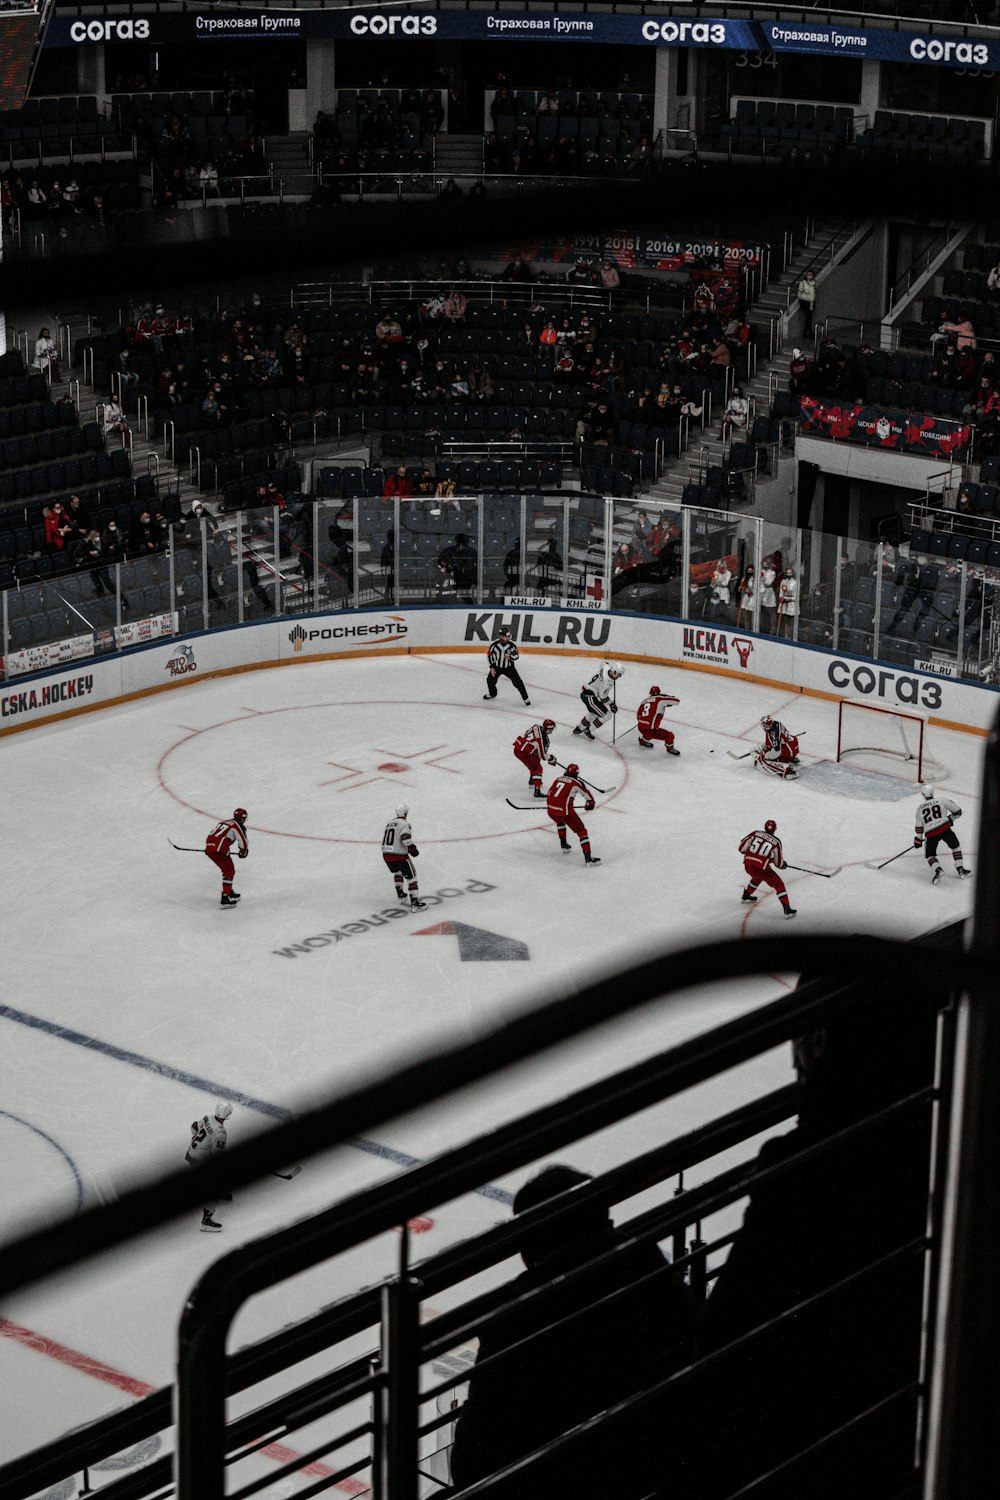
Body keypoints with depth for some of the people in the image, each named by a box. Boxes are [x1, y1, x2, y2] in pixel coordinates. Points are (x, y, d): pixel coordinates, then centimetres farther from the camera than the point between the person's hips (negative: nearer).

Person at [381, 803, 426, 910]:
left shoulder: (389, 823, 16)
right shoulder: (404, 824, -8)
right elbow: (406, 838, -23)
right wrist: (413, 849, -10)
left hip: (386, 855, 7)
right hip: (399, 855, -7)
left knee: (397, 872, 35)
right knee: (411, 877, -2)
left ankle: (400, 893, 39)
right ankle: (414, 902, -11)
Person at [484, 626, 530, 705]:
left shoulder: (511, 645, -18)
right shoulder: (494, 644, -17)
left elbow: (516, 655, -6)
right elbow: (489, 655, -6)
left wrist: (510, 657, -29)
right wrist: (492, 667, -8)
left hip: (509, 667, -2)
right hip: (497, 667, 2)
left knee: (517, 682, -9)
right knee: (490, 680, 4)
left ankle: (526, 698, 3)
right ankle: (492, 694, 37)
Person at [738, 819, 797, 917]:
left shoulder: (756, 833, 4)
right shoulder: (776, 842, -2)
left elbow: (742, 847, 4)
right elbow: (778, 863, 4)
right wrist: (784, 864, 27)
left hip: (748, 865, 5)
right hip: (762, 868, -5)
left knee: (758, 877, 38)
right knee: (779, 885, 7)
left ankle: (746, 895, 54)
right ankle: (787, 909, -1)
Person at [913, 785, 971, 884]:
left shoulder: (920, 808, 16)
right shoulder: (942, 800, 8)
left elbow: (919, 826, 20)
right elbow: (957, 811, 9)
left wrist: (918, 840, 32)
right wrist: (950, 819, 27)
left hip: (930, 834, 1)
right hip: (945, 828, -1)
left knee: (929, 855, 14)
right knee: (956, 847, 20)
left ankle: (937, 870, -14)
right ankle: (960, 870, 15)